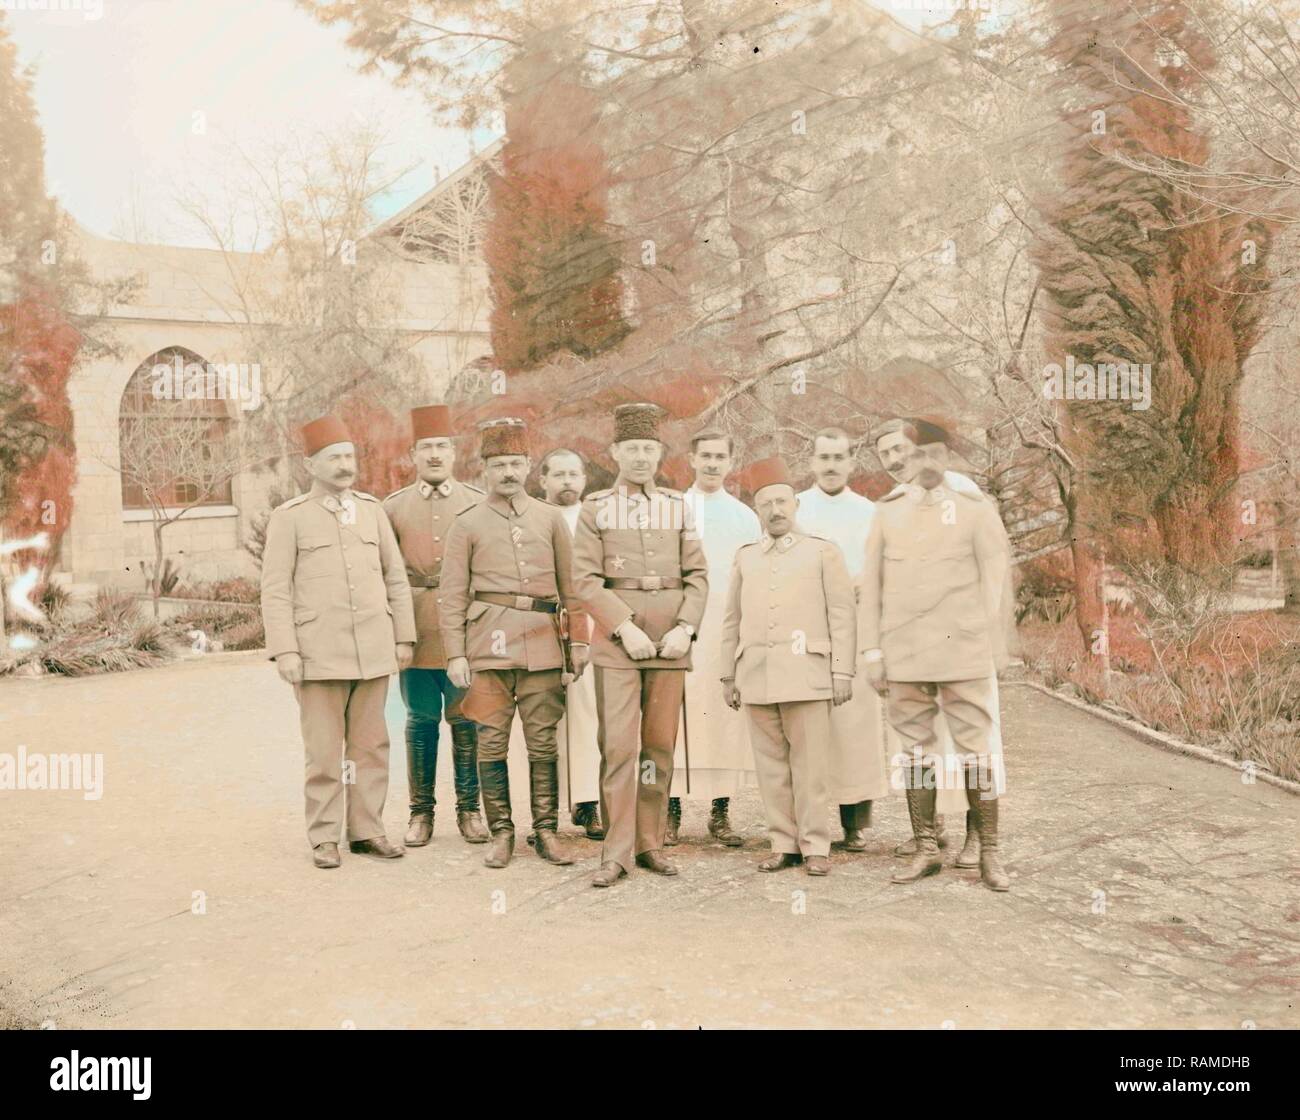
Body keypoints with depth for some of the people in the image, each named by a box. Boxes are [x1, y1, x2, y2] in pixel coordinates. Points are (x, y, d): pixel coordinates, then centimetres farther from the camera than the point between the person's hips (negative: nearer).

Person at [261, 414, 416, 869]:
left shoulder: (371, 509, 10)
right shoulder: (288, 517, 0)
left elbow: (395, 578, 12)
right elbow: (275, 590, -4)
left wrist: (404, 638, 8)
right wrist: (284, 651, -10)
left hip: (374, 651, 3)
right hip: (319, 654, -3)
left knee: (371, 745, 7)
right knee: (324, 750, 2)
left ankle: (366, 831, 17)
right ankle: (324, 838, 12)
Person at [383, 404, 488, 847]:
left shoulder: (478, 503, 6)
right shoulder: (393, 507, 7)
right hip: (416, 634, 0)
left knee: (466, 720, 4)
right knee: (421, 721, 5)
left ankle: (469, 809, 14)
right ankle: (421, 812, 15)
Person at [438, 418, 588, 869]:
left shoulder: (551, 518, 11)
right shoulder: (467, 524, 5)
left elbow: (570, 586, 12)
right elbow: (453, 595, 3)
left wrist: (579, 642, 7)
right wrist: (455, 655, -4)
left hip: (542, 641, 2)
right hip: (489, 641, -1)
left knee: (543, 740, 5)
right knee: (492, 740, 2)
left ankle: (546, 831, 14)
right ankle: (501, 832, 13)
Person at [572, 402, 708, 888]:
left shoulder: (677, 507, 11)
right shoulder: (595, 508, 3)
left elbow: (697, 574, 8)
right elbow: (586, 579, -4)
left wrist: (685, 628, -6)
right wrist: (625, 628, -13)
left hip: (670, 643, 3)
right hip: (617, 641, -3)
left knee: (660, 747, 7)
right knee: (619, 747, -5)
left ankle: (650, 844, 16)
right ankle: (616, 852, 1)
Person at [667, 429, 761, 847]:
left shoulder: (745, 517, 13)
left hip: (731, 632, 1)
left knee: (727, 719, 0)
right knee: (678, 718, -5)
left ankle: (720, 813, 8)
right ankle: (672, 812, 1)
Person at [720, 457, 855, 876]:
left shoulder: (823, 552, 5)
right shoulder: (745, 558, 14)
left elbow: (843, 616, 1)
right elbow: (732, 621, 15)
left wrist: (842, 672, -5)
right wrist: (728, 676, 12)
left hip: (805, 676, -3)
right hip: (757, 677, 3)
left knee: (809, 763, -2)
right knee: (771, 764, 5)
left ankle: (815, 847, 5)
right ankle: (783, 844, 13)